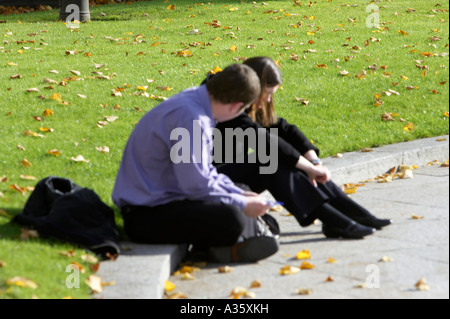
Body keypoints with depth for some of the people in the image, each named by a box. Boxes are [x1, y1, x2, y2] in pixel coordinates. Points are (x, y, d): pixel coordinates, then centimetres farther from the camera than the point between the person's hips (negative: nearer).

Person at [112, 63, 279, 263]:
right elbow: (197, 185, -24)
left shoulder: (193, 100, 8)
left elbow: (204, 171, 18)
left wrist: (239, 194, 13)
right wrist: (243, 204, -12)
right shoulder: (191, 118, -24)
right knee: (230, 218, -29)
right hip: (145, 215, -11)